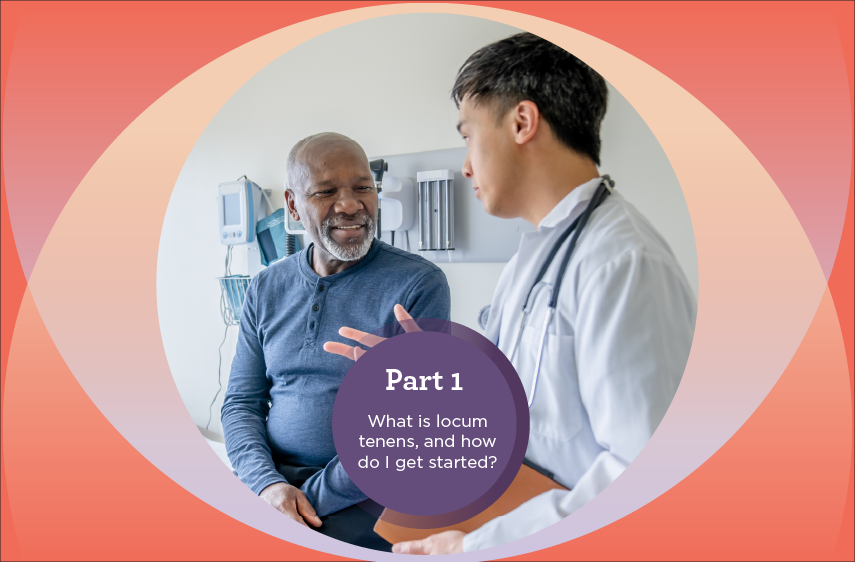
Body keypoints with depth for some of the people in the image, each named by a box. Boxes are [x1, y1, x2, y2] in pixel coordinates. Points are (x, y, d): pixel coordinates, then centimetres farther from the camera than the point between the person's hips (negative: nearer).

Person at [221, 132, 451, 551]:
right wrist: (269, 483, -10)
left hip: (364, 501, -3)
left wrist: (311, 497, -14)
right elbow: (241, 403, 8)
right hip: (268, 483, 4)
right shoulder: (266, 289, 8)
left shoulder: (420, 285, -8)